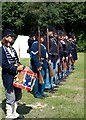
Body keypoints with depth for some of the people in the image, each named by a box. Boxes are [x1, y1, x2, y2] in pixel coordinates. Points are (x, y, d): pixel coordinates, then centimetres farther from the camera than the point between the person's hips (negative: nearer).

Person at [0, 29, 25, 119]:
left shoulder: (12, 49, 13)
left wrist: (21, 66, -1)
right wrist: (16, 68, -22)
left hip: (16, 75, 8)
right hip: (8, 77, -8)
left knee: (17, 96, 17)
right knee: (11, 98, 0)